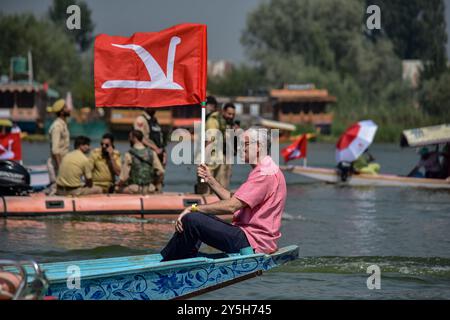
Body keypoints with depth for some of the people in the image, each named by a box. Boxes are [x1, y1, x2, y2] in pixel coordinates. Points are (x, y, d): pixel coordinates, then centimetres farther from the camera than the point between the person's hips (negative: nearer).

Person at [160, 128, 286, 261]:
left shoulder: (265, 174, -16)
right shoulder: (263, 170, 21)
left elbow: (231, 206, -22)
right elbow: (233, 200, 20)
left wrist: (193, 208, -16)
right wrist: (210, 180, 12)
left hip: (252, 241, -11)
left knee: (191, 219, -17)